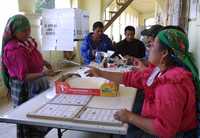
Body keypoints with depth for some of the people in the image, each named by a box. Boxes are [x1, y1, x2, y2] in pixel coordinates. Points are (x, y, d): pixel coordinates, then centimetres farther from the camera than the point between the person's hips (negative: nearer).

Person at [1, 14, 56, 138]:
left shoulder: (28, 41, 1)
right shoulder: (14, 49, -21)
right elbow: (23, 76, -25)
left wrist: (44, 62, 4)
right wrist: (43, 74, -37)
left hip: (38, 84, 7)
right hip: (25, 89, -7)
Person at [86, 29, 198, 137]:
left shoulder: (173, 84, -32)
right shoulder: (159, 69, -2)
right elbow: (130, 77, 5)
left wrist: (130, 118, -21)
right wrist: (101, 73, 8)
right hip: (158, 128, 7)